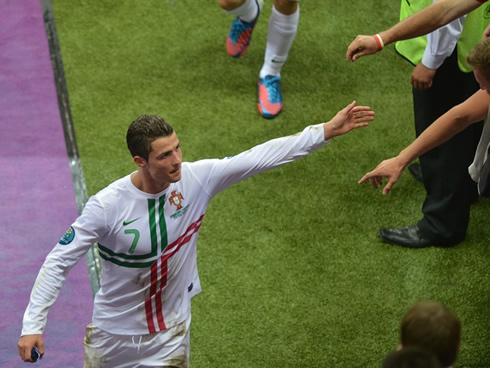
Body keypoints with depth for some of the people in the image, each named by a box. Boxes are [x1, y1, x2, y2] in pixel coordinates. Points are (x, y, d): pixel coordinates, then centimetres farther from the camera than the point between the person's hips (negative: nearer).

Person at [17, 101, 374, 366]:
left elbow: (260, 157, -16)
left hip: (170, 333, 2)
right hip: (114, 334, -2)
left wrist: (326, 131, -19)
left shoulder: (196, 179, -19)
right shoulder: (107, 206, -25)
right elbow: (59, 261, -19)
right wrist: (33, 325, -23)